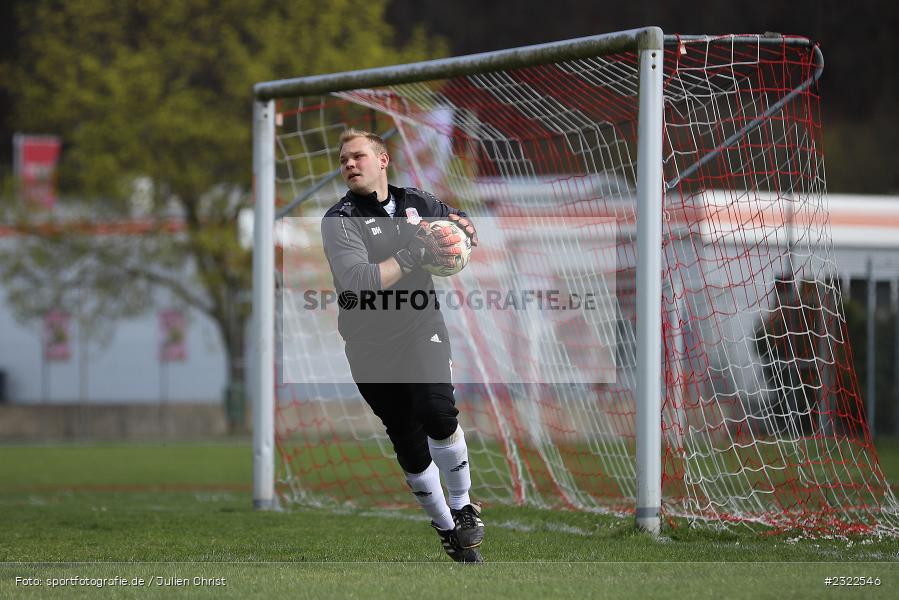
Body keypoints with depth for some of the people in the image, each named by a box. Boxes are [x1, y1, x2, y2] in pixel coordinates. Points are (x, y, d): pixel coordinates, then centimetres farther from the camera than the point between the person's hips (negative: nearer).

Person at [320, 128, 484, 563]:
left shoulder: (417, 203, 5)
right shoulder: (339, 221, -8)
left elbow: (458, 223, 26)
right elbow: (358, 282, -23)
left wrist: (463, 226, 1)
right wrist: (416, 252, -22)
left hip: (421, 327, 1)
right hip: (371, 344, -1)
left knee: (438, 413, -24)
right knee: (408, 443, 4)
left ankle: (463, 509, -3)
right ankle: (447, 528, 22)